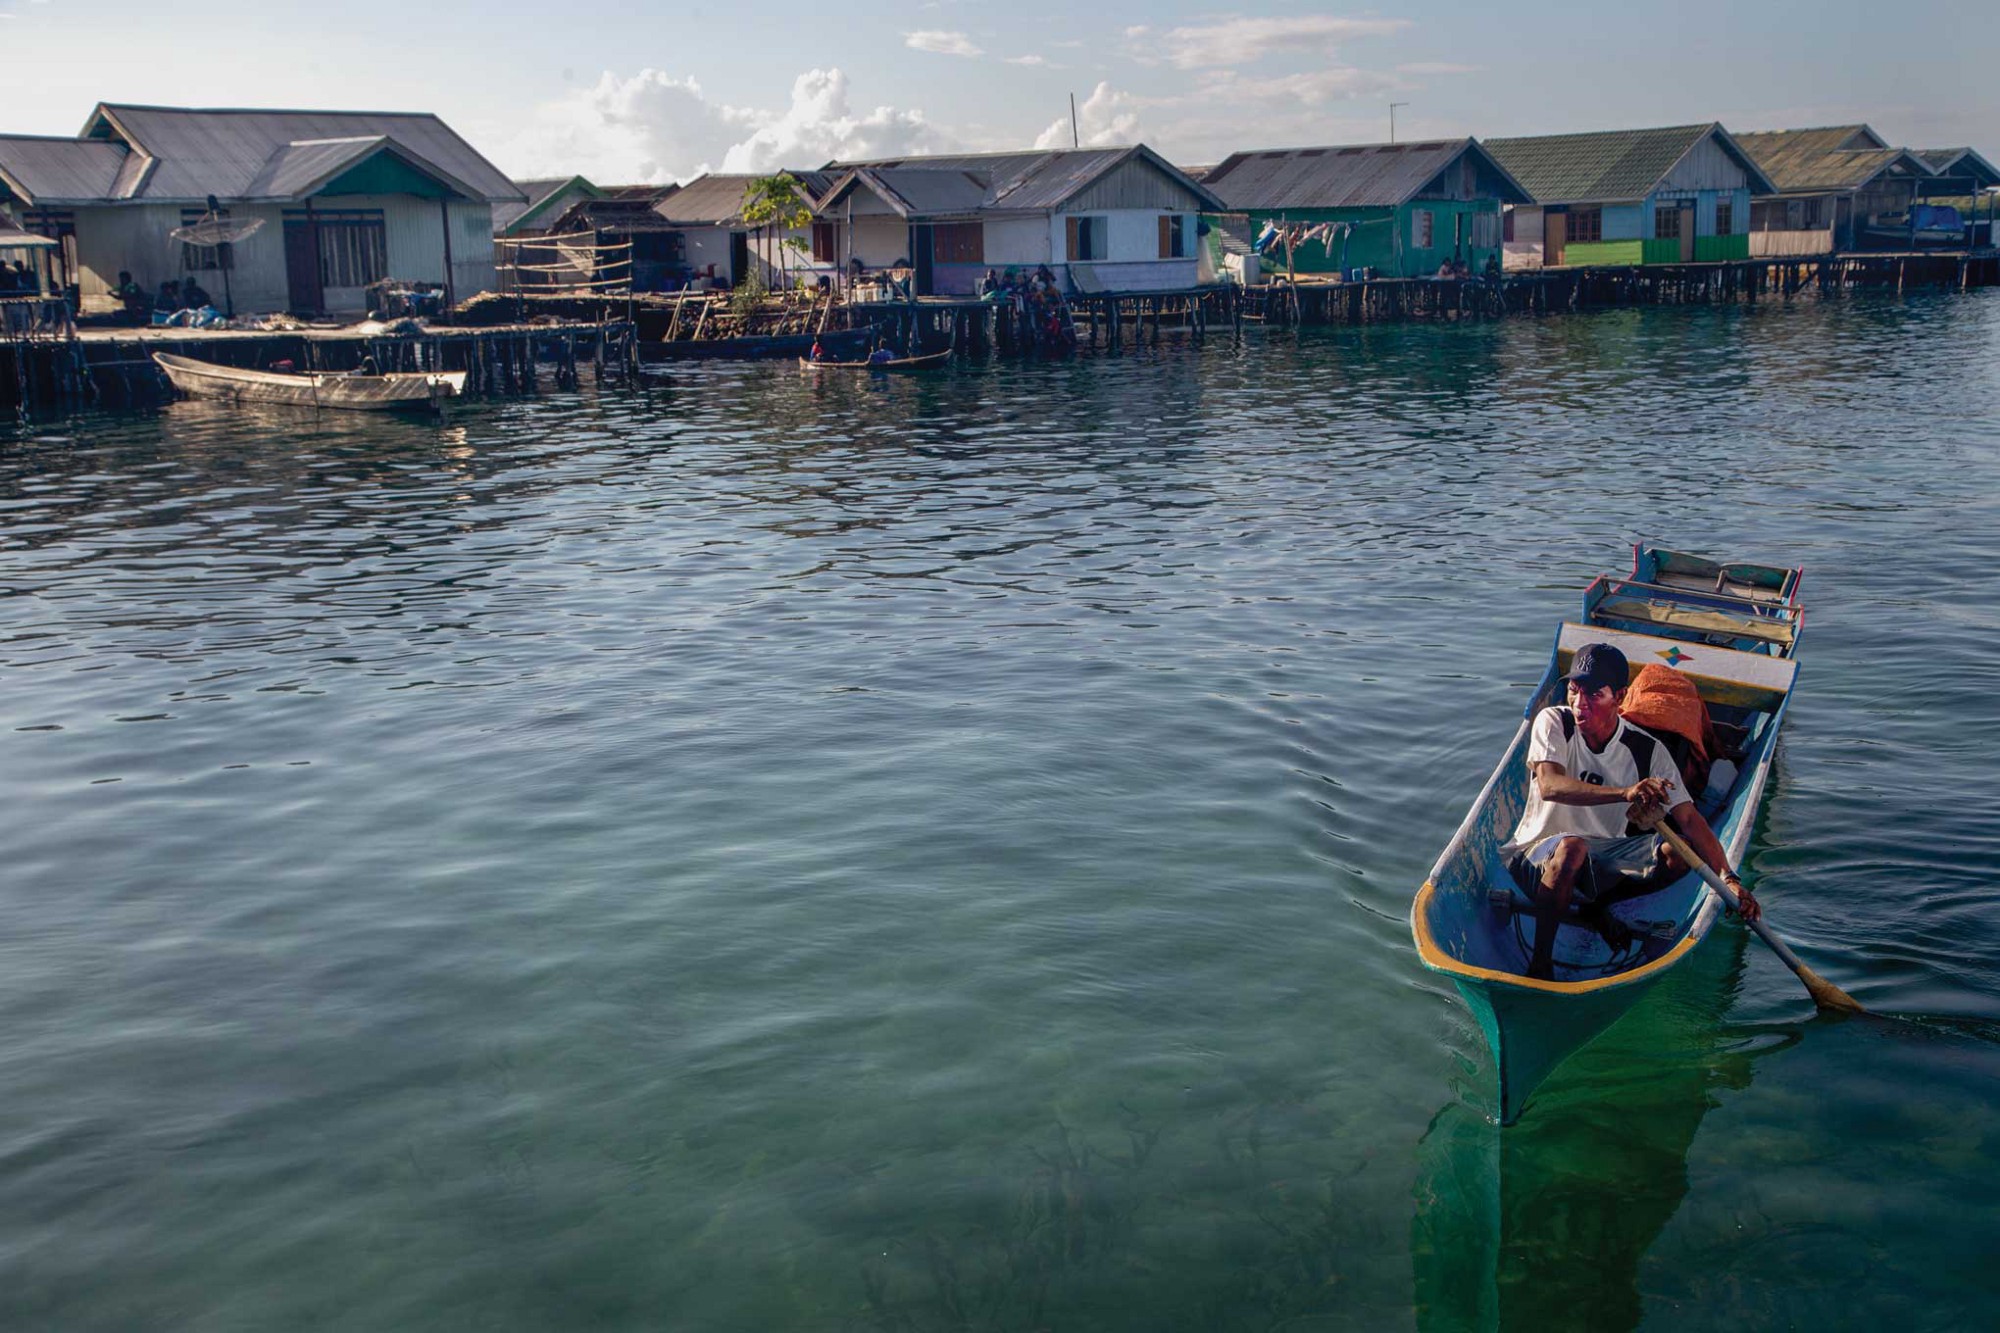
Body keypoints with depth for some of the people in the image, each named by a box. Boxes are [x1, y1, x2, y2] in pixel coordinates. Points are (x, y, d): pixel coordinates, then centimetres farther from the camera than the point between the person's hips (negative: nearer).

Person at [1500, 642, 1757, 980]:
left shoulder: (1648, 750, -7)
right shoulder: (1553, 722, -13)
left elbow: (1689, 818, -12)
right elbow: (1549, 786, -31)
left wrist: (1728, 877, -27)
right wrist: (1625, 793, -46)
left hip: (1604, 858, 4)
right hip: (1538, 856, -4)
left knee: (1681, 850, -19)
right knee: (1572, 847, -38)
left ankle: (1596, 906, 1)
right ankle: (1540, 964, -27)